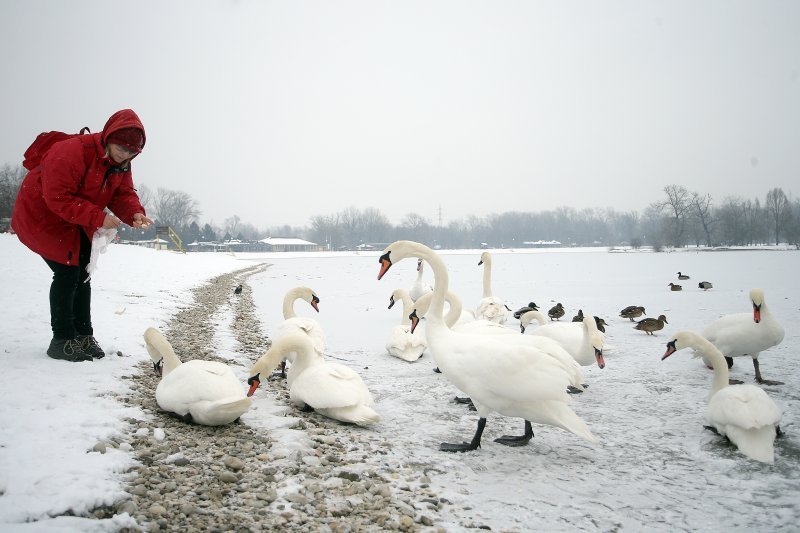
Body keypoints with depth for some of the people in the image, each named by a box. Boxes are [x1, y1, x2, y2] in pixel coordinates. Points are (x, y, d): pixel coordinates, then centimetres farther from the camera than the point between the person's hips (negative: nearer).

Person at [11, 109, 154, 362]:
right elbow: (58, 198, -35)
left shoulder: (122, 164, -5)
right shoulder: (71, 152, -31)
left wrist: (136, 214, -28)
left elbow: (123, 195, -5)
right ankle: (62, 341, -4)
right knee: (67, 272, -14)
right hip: (43, 215, -8)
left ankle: (83, 336, 19)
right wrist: (98, 218, -40)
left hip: (77, 225, 9)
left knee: (82, 274, 9)